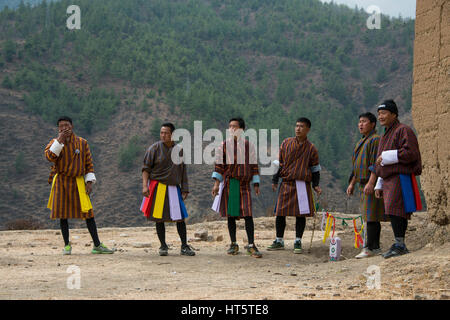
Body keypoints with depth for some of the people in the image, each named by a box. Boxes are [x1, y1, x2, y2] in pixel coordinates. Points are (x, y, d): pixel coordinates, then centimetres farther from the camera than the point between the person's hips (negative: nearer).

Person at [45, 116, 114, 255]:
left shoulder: (82, 143, 5)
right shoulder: (54, 142, 3)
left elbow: (89, 163, 5)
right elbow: (49, 156, -17)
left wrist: (89, 181, -4)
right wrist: (60, 140, -20)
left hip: (78, 182, 0)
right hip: (61, 183, 0)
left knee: (88, 213, -3)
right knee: (63, 214, 3)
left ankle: (97, 246, -1)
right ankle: (67, 245, 16)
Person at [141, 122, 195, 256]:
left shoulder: (179, 150, 5)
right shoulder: (155, 148, -4)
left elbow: (183, 171, 11)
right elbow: (146, 168, -5)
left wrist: (185, 189, 6)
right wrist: (145, 185, -16)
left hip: (174, 189, 2)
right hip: (158, 188, -2)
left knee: (180, 217, -2)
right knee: (159, 218, 2)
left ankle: (184, 247, 7)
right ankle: (163, 246, 14)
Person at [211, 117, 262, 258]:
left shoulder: (248, 145, 7)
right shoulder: (224, 145, 6)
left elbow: (253, 165, 10)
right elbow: (219, 165, 4)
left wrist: (256, 184, 6)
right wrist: (216, 183, -5)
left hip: (244, 184, -1)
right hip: (229, 183, 1)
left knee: (248, 214, -8)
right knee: (230, 215, 5)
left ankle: (251, 245, -3)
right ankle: (233, 244, 16)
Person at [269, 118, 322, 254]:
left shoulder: (311, 148, 5)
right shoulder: (286, 143, 7)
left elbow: (315, 169, 12)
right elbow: (279, 163, 12)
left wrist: (316, 185, 2)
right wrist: (274, 180, 7)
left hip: (303, 185, -1)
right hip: (286, 183, 1)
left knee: (301, 214, 0)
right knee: (280, 213, 1)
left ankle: (298, 241, 12)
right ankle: (279, 241, 14)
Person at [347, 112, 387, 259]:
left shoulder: (375, 140, -10)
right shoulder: (361, 142, 21)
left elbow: (376, 164, -19)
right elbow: (357, 167, 25)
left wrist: (371, 183, -26)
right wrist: (352, 183, 19)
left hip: (372, 184, -10)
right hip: (363, 184, 10)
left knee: (371, 216, -12)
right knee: (370, 217, 9)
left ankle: (369, 248, -14)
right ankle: (376, 247, 12)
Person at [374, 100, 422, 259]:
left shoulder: (403, 130, -6)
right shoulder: (385, 135, 24)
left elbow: (410, 153, -18)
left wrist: (386, 157, -15)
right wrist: (379, 185, 23)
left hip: (400, 178, -9)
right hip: (389, 180, 9)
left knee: (394, 211, -17)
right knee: (394, 214, 8)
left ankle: (399, 244, -15)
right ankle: (400, 246, 12)